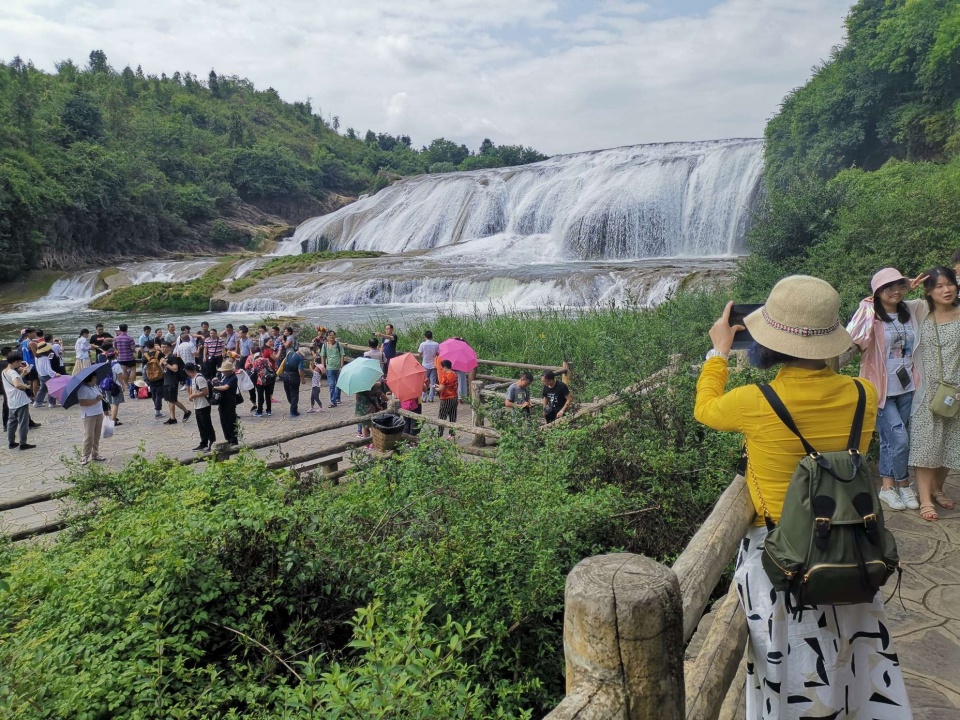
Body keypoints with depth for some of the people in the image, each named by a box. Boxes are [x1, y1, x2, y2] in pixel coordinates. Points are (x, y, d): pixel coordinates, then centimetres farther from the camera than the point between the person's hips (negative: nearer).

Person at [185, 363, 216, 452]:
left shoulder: (199, 378, -18)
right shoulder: (194, 379, 12)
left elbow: (205, 391, -24)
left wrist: (193, 395, -15)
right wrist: (190, 395, 6)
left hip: (204, 406, -10)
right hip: (197, 407, 10)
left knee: (207, 426, -4)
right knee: (201, 427, 15)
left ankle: (212, 444, 1)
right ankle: (203, 444, 24)